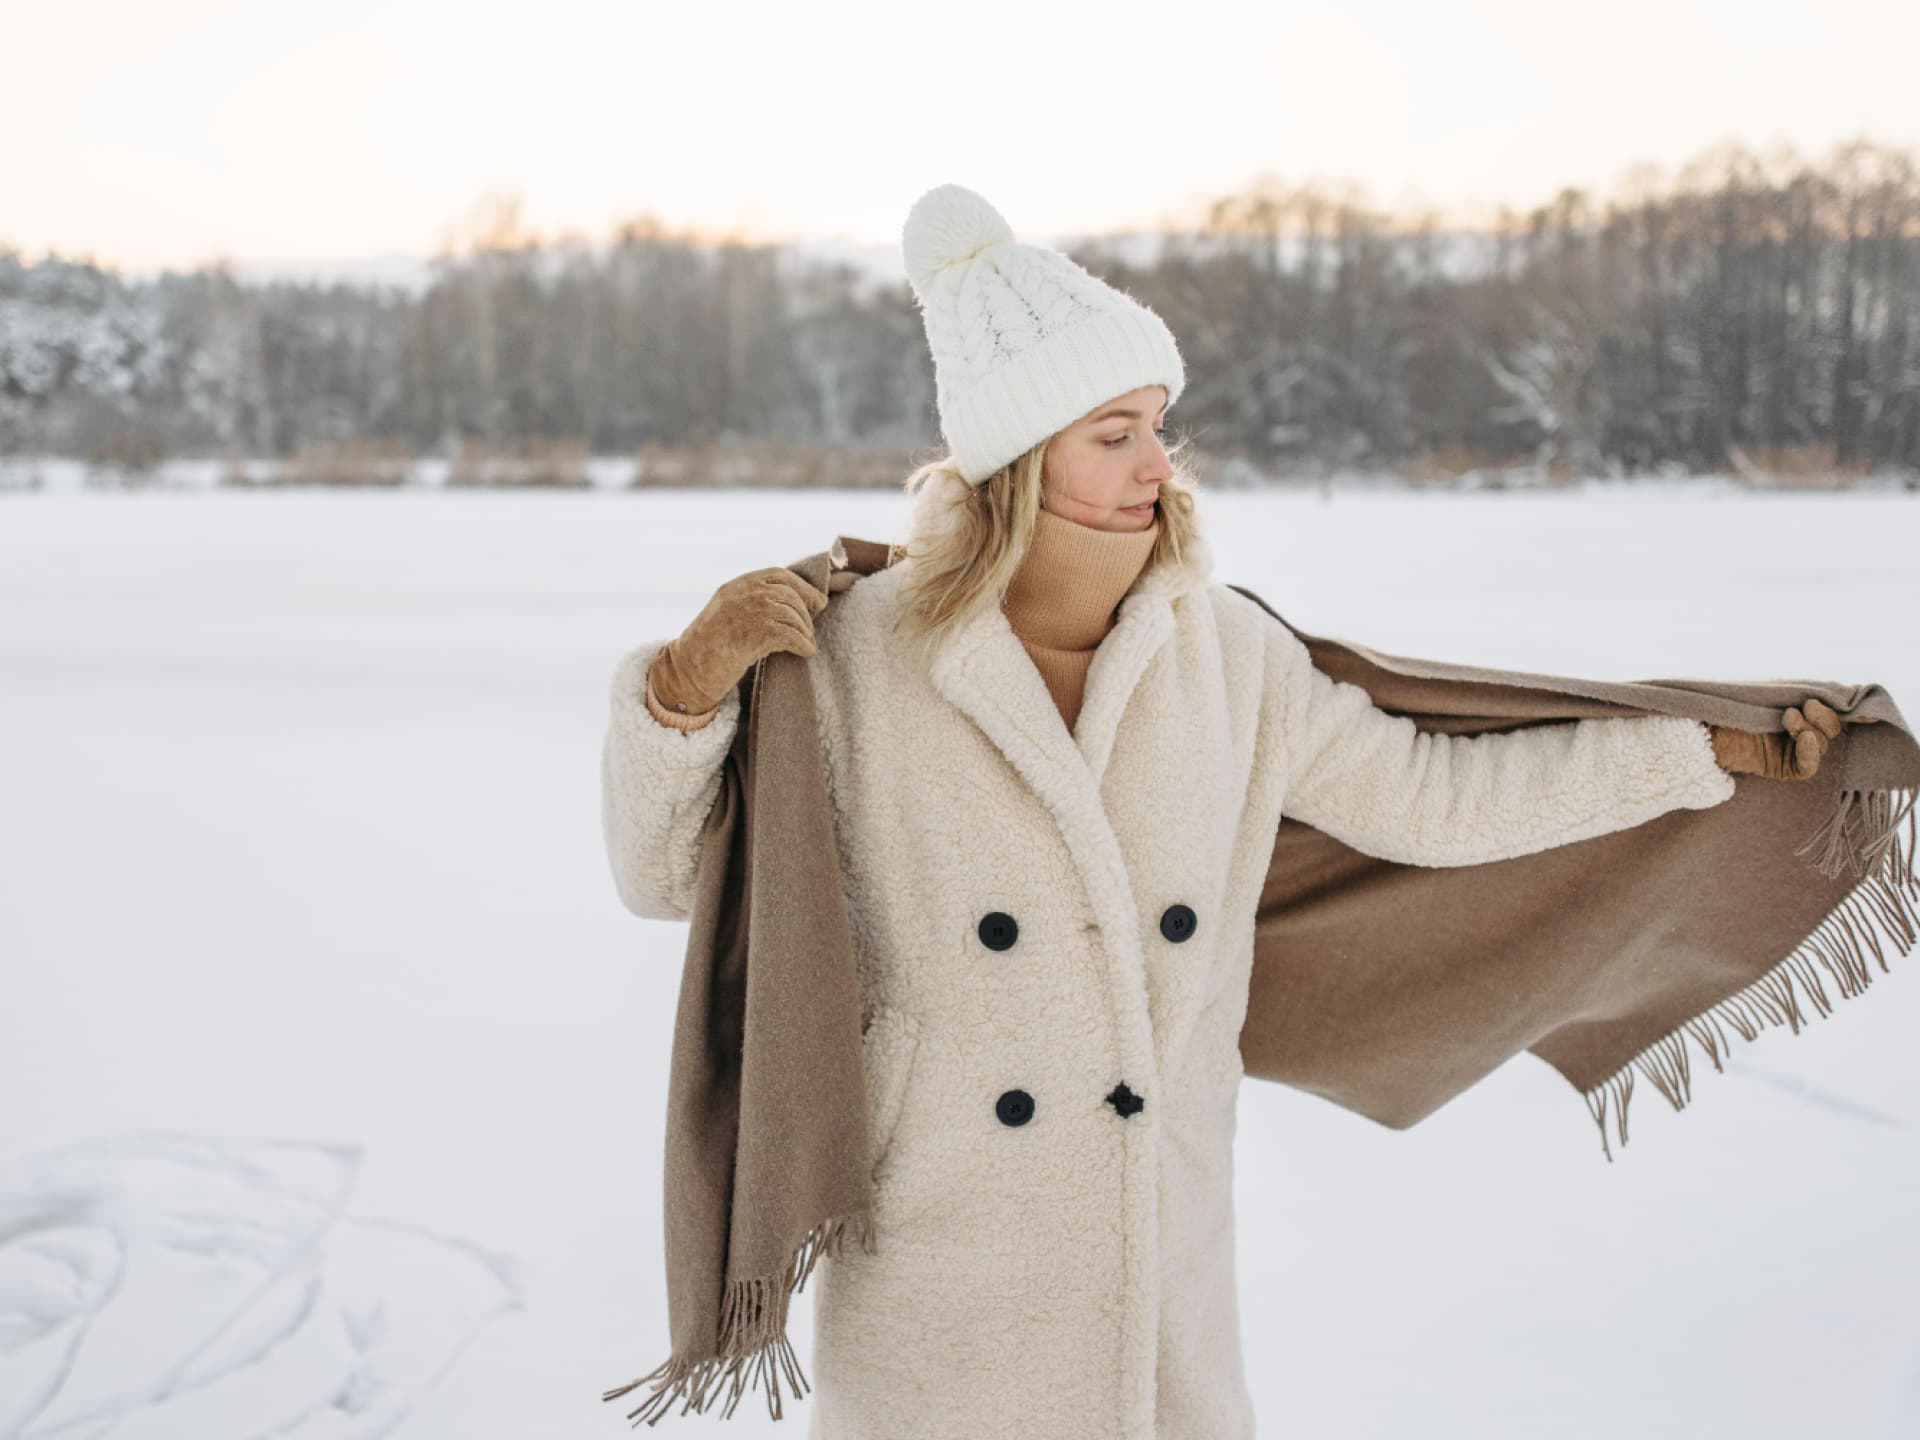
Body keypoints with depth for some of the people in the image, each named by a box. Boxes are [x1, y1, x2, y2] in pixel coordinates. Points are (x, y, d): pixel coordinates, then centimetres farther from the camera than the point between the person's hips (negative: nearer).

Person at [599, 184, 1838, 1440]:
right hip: (934, 1243, -2)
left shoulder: (1226, 655, -1)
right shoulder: (852, 660, -11)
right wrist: (684, 692, -23)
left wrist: (1715, 751, 10)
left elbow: (1426, 796, 7)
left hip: (1163, 1233, 3)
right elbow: (667, 872, -4)